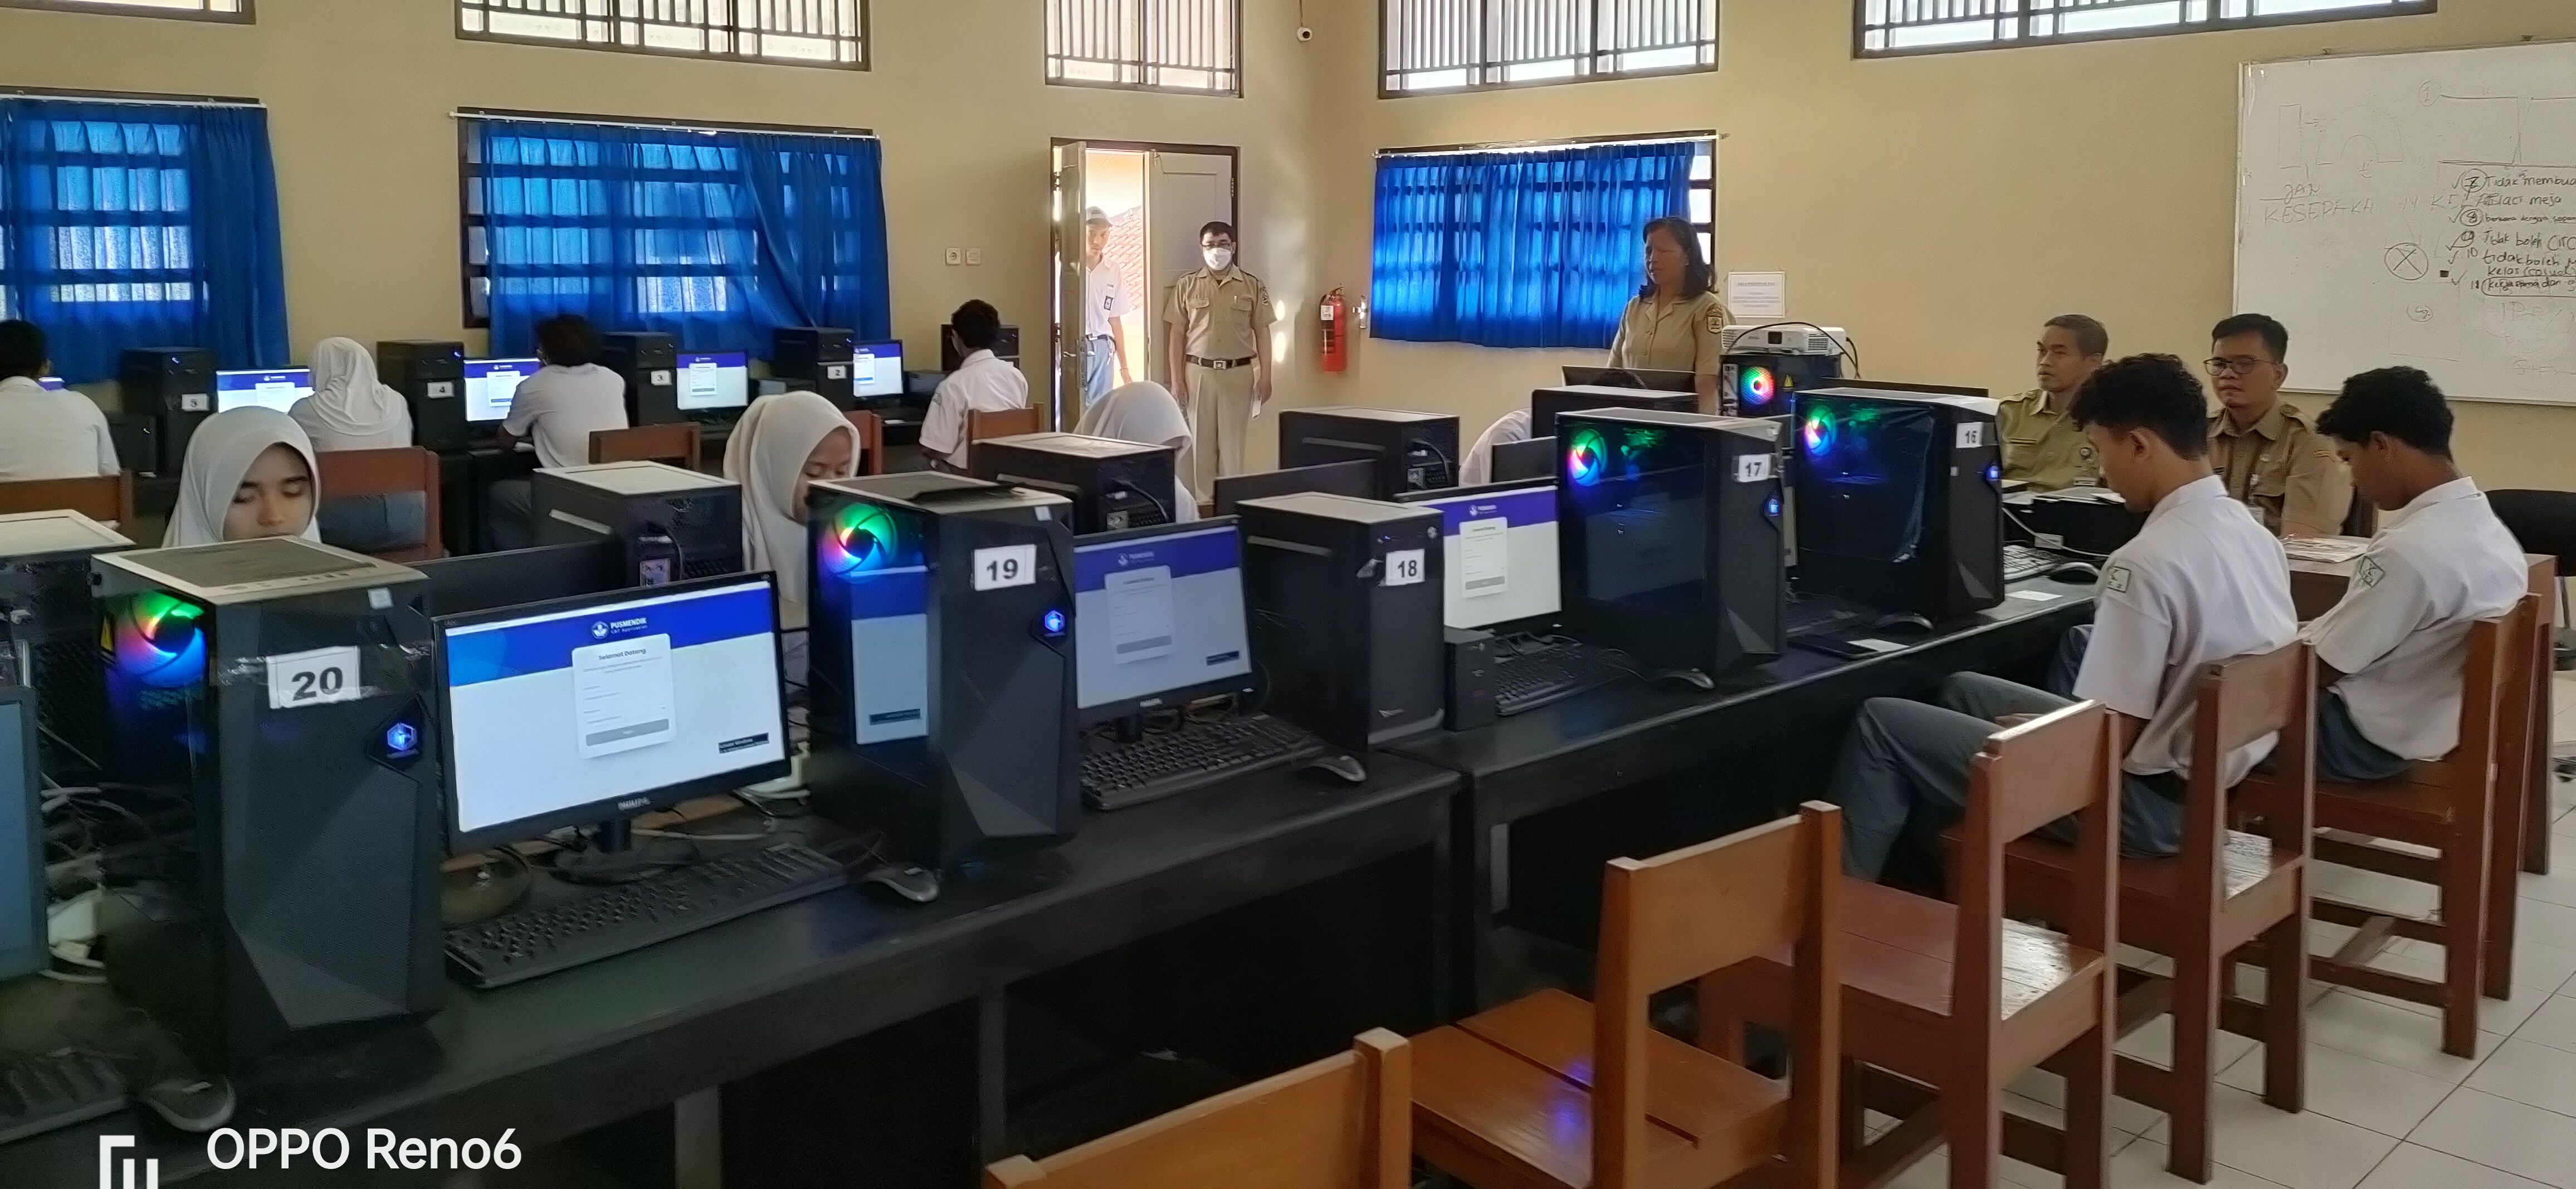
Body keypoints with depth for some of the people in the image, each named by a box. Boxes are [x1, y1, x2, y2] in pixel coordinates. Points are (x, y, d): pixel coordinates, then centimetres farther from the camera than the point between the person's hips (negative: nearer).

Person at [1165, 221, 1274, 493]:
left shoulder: (1253, 286, 5)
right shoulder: (1187, 285, 5)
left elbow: (1262, 333, 6)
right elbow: (1178, 334, 5)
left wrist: (1265, 377, -1)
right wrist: (1177, 380, 0)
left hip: (1239, 373, 0)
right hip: (1199, 373, 0)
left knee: (1234, 443, 1)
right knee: (1201, 442, 2)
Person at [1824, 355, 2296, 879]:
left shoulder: (2149, 562, -26)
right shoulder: (2254, 534, 3)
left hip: (2143, 801, -9)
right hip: (2203, 779, 10)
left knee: (1882, 723, -3)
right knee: (1962, 691, 22)